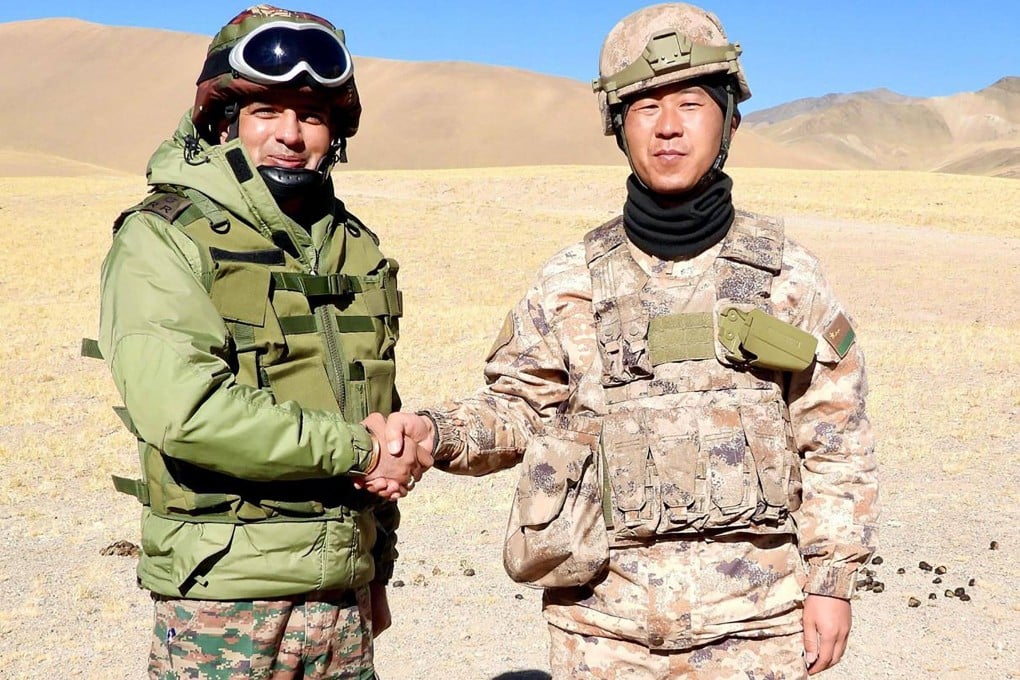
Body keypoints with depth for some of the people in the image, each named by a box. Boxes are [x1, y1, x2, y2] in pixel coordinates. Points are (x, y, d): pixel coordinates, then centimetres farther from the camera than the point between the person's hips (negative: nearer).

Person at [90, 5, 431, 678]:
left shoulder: (359, 250, 10)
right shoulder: (162, 237, -9)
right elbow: (182, 408, -23)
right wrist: (353, 448, -15)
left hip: (343, 599, 5)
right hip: (222, 602, -5)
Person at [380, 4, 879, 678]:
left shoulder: (787, 276, 1)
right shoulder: (570, 282, 1)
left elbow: (836, 442, 4)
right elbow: (517, 406, 8)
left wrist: (831, 580, 1)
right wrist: (437, 431, -11)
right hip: (603, 619, 1)